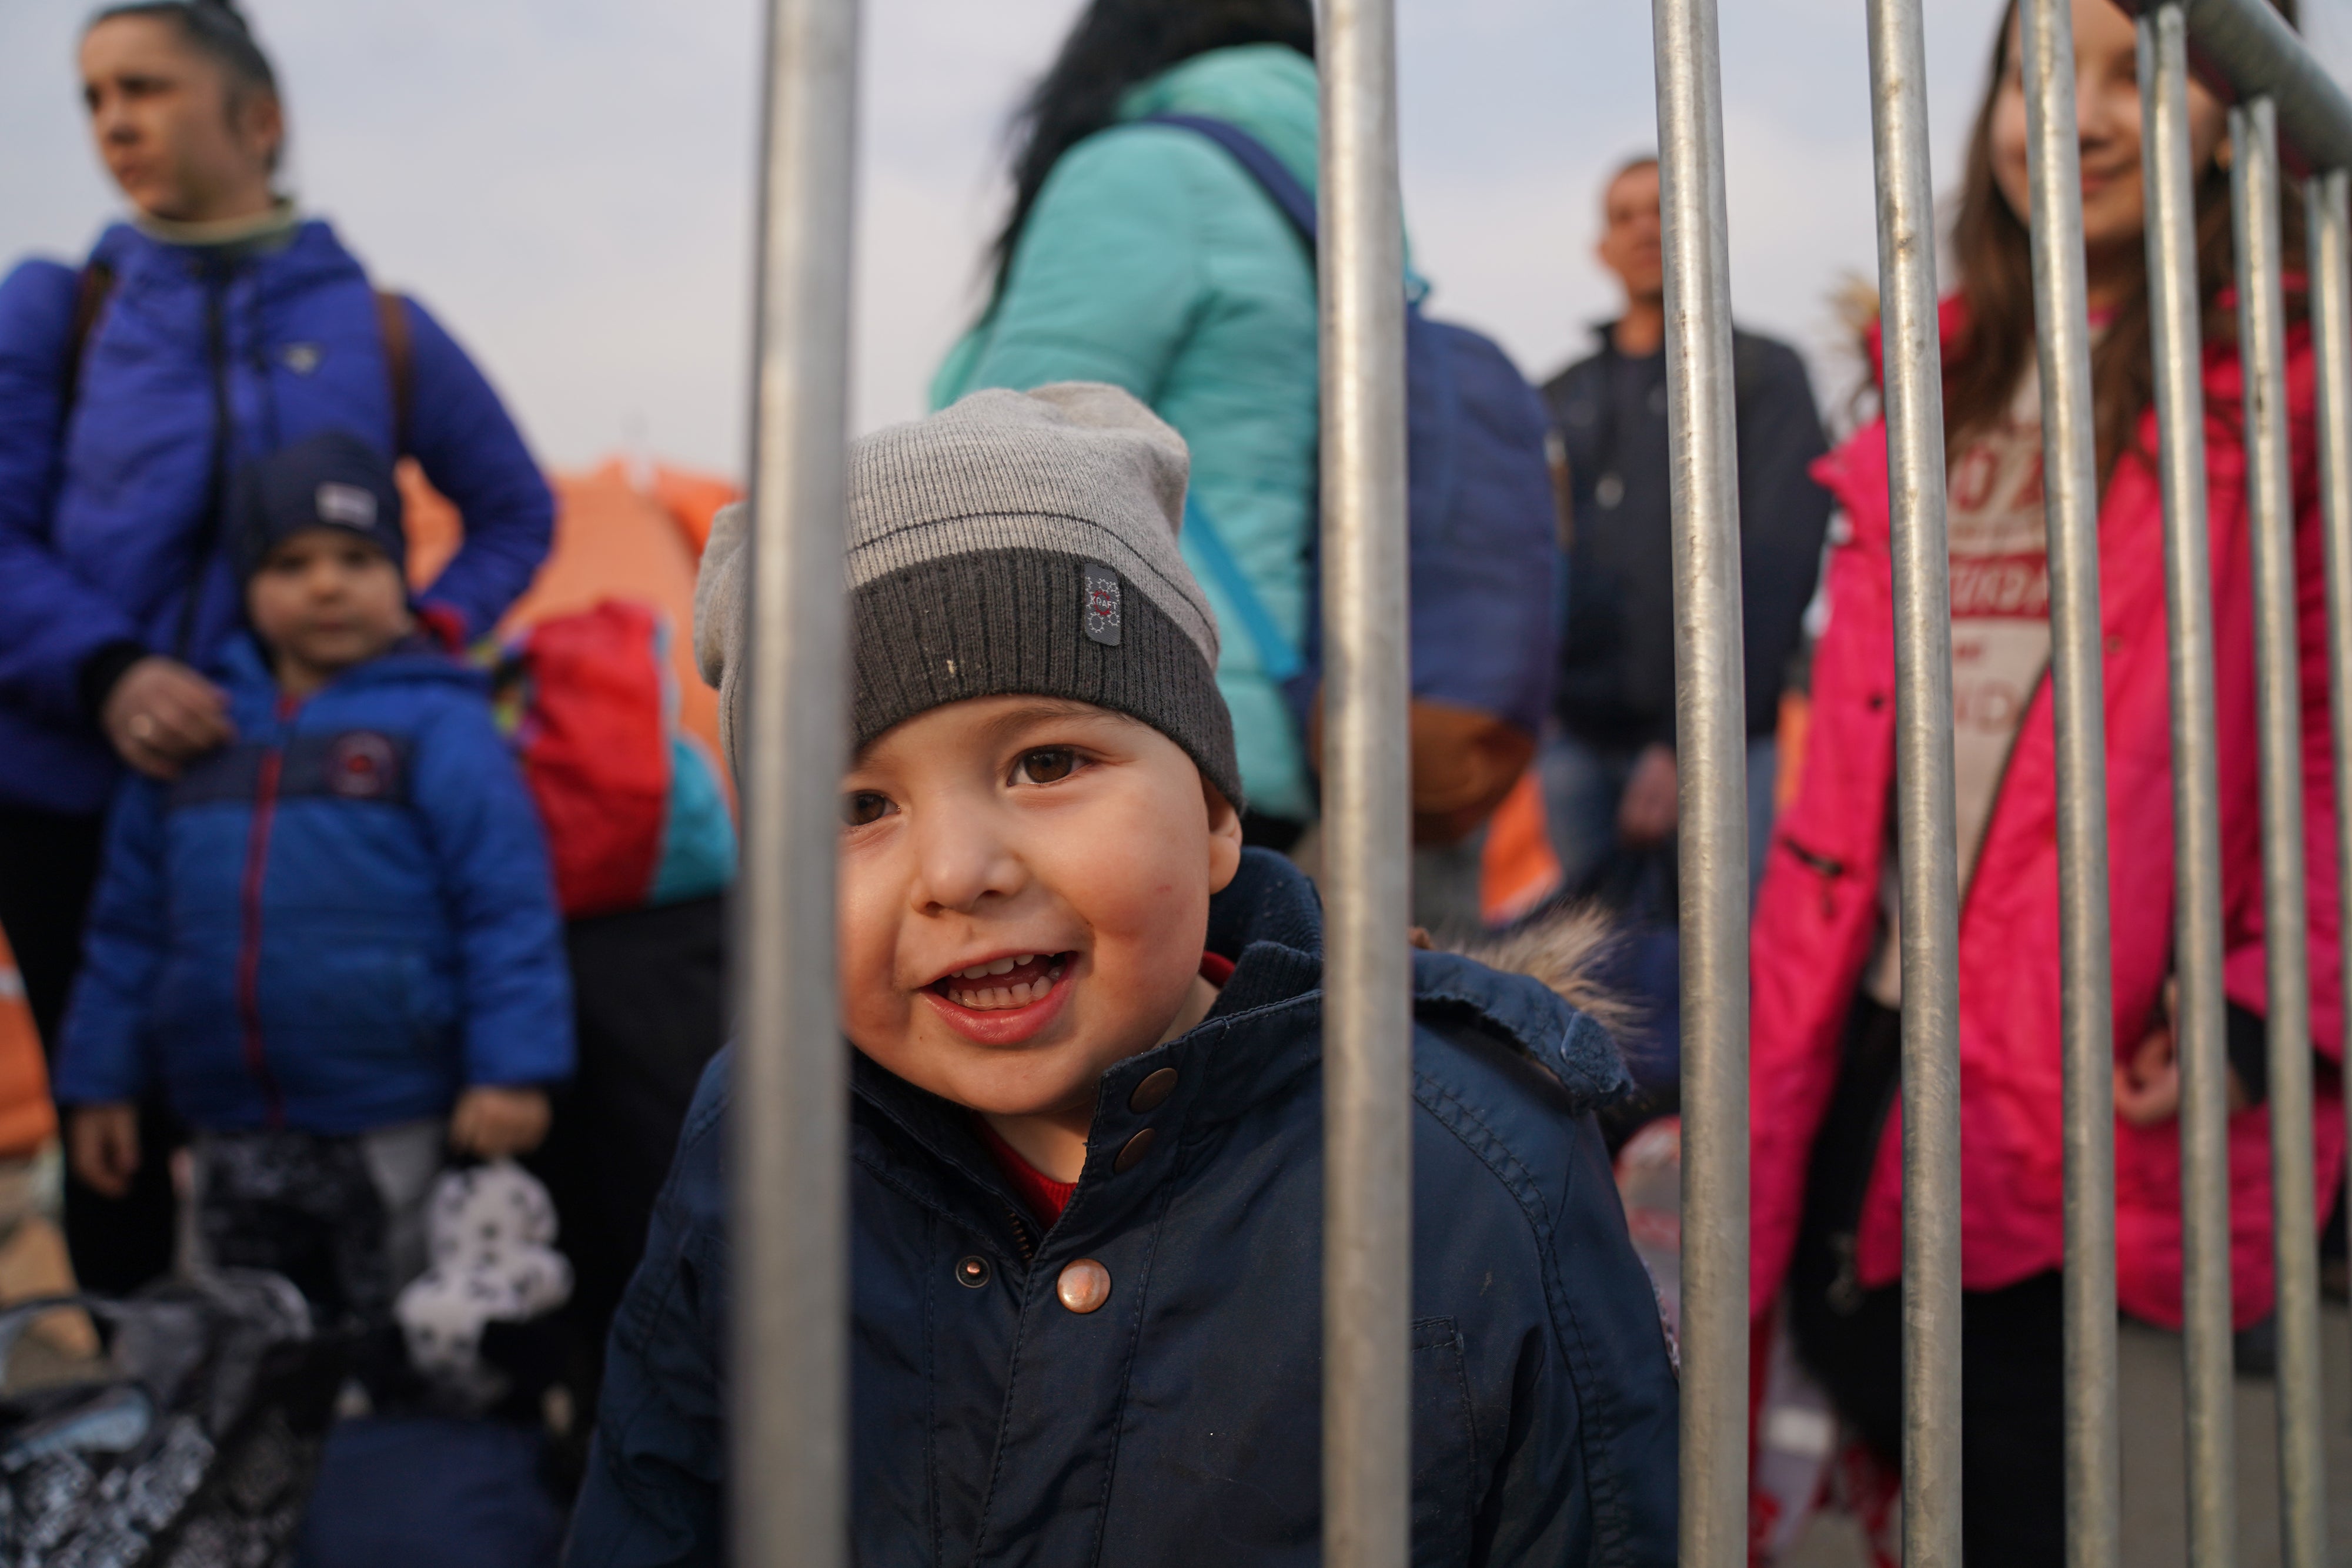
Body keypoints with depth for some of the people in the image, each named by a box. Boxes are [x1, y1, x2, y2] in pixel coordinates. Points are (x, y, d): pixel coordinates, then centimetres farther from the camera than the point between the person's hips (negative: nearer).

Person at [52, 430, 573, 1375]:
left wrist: (513, 1069, -17)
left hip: (397, 1136, -5)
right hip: (235, 1145, 5)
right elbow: (130, 921, 13)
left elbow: (510, 907, -11)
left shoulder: (439, 725, -6)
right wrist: (99, 1078, 12)